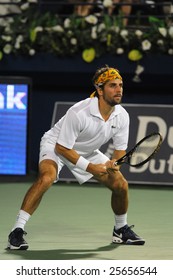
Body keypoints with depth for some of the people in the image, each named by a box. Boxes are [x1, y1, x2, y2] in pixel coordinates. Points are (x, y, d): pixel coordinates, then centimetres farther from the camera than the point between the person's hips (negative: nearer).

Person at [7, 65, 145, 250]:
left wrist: (113, 164, -26)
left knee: (120, 185, -2)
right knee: (46, 178, -35)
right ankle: (17, 231, -31)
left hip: (88, 152, 6)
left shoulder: (122, 116, -15)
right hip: (56, 146, -6)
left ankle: (121, 230, 25)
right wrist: (90, 167, -32)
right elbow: (62, 148, -27)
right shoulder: (79, 112, -34)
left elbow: (120, 149, -3)